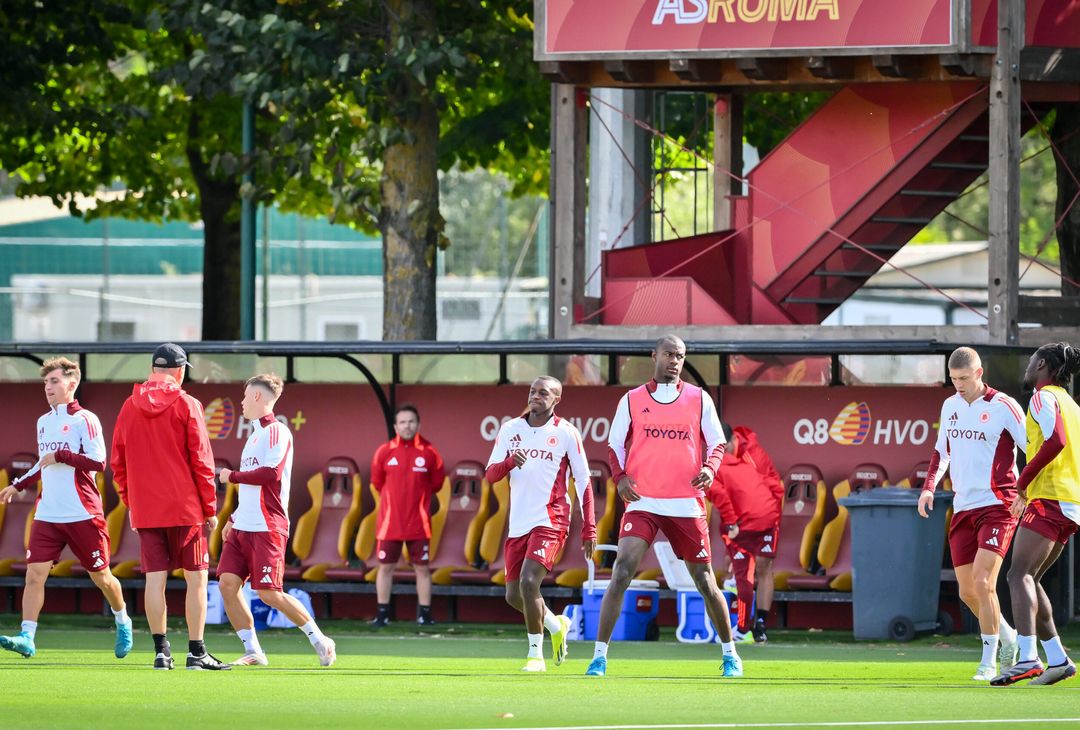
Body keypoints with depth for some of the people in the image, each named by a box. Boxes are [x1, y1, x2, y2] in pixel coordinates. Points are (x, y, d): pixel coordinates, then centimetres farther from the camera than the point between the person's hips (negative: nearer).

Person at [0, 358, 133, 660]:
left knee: (100, 575, 7)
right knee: (34, 573, -10)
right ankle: (26, 637, -14)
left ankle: (122, 622, 32)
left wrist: (60, 456, -18)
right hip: (47, 516, 5)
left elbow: (98, 462, -16)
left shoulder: (85, 420, -7)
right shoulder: (43, 422, 14)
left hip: (82, 515, -5)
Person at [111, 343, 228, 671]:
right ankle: (196, 651, -2)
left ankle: (161, 650, 2)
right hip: (184, 508, -4)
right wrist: (211, 508, 0)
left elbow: (118, 463, 11)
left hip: (145, 509, 4)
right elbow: (201, 460, -7)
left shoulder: (129, 407, 7)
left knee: (155, 578, 4)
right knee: (196, 577, 1)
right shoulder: (186, 405, -6)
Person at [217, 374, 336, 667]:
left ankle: (320, 641, 5)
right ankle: (253, 651, 2)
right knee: (227, 583, -4)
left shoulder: (276, 431, -8)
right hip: (243, 528, 9)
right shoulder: (254, 435, 20)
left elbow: (271, 473, -22)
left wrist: (232, 476, -10)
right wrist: (233, 518, 22)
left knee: (269, 593, -11)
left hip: (267, 528, -9)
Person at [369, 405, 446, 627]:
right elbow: (377, 483, 11)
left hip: (419, 523, -1)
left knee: (422, 568, 3)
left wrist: (418, 496, 11)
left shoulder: (429, 453, -2)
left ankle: (425, 614, 9)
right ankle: (382, 614, 11)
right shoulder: (384, 452, -1)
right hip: (389, 522, 1)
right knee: (386, 567, 4)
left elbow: (436, 483, 9)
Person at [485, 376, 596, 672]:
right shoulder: (510, 430, 8)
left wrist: (589, 529, -3)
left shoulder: (566, 433, -2)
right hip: (518, 523, 5)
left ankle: (536, 655, -9)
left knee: (528, 581, -22)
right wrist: (510, 462, -19)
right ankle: (556, 625, 37)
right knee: (514, 595, 8)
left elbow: (583, 482, 1)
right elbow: (490, 475, 4)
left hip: (550, 521, -5)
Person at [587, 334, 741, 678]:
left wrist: (709, 469, -12)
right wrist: (620, 477, -8)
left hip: (687, 504, 1)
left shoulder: (699, 399, 6)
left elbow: (717, 443, 9)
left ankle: (730, 654, 24)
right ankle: (599, 656, -16)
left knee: (705, 581, 7)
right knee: (621, 573, -17)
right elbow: (614, 445, 11)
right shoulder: (631, 401, 6)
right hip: (642, 504, -1)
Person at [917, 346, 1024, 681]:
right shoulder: (950, 406, 12)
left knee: (982, 581, -18)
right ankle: (1006, 637, 30)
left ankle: (989, 660, -8)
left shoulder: (1003, 407, -7)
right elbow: (941, 450, 25)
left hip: (997, 506, -6)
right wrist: (929, 486, 9)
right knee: (968, 592, 5)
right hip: (962, 509, 6)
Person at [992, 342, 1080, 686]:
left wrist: (1023, 483, -13)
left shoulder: (1044, 398, -5)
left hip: (1049, 500, -9)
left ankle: (1028, 658, -33)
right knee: (1029, 579, 14)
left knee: (1020, 575, -17)